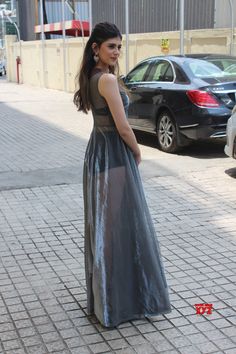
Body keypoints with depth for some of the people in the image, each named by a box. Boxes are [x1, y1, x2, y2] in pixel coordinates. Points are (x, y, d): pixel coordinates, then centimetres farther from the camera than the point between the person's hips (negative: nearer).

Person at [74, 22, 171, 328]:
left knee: (101, 222, 17)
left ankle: (102, 293, 31)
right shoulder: (108, 79, -19)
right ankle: (124, 296, 12)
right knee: (122, 223, 0)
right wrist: (137, 153, -2)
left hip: (97, 151, 10)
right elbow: (122, 127, -20)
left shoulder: (91, 76, 8)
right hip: (115, 155, -10)